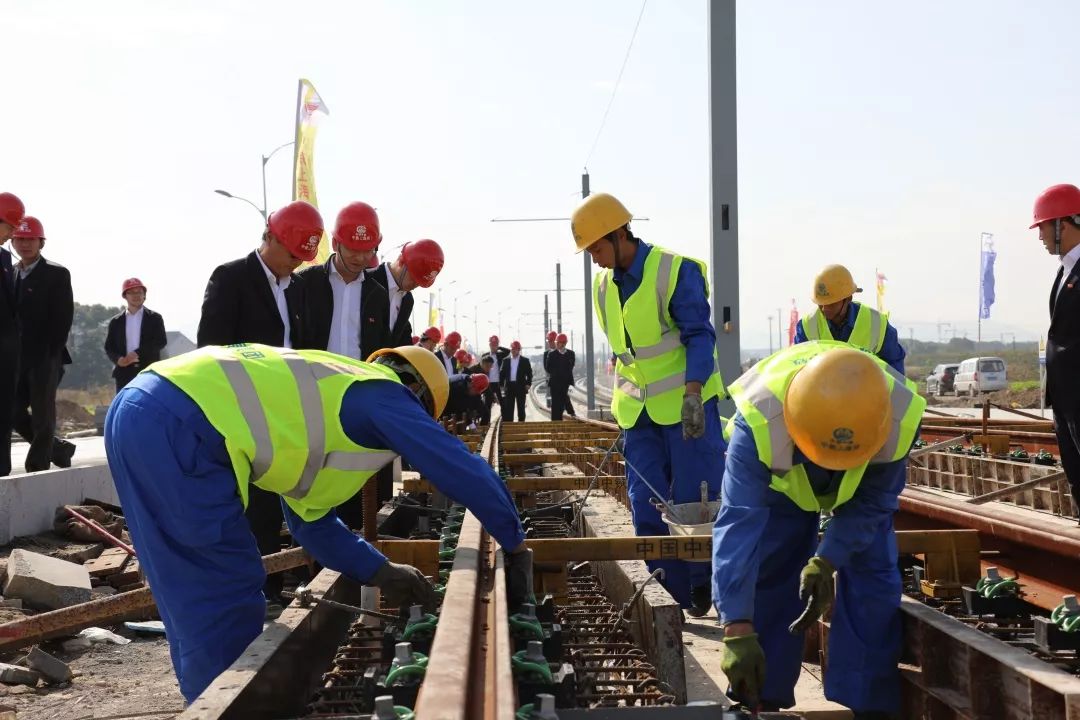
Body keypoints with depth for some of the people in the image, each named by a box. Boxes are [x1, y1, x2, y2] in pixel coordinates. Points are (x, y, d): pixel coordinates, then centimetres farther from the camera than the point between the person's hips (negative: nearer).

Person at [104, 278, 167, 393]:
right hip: (124, 373, 2)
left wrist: (137, 353, -14)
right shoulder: (116, 321, 13)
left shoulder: (154, 318, 7)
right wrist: (118, 359, -12)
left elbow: (161, 342, -3)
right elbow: (109, 347, 10)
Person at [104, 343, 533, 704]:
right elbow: (465, 472, 5)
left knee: (197, 598, 20)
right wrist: (516, 547, 17)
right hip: (179, 428, -10)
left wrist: (382, 573, 34)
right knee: (228, 603, 3)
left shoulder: (324, 399, 30)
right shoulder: (382, 394, 7)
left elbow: (311, 522, 34)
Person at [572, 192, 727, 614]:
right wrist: (624, 405, 14)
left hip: (688, 405, -6)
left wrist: (692, 393, -25)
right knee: (647, 509, 2)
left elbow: (699, 335, -15)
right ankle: (678, 600, 10)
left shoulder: (676, 271, -11)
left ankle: (703, 589, 10)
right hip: (639, 413, 7)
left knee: (693, 501, -5)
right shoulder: (604, 287, 10)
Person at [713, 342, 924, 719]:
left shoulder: (900, 417, -40)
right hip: (777, 477, -1)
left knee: (873, 578, -9)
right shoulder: (759, 420, -47)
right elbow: (738, 523, -47)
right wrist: (738, 629, -50)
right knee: (766, 578, -4)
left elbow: (872, 505, -22)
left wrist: (826, 562, -32)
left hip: (865, 483, 1)